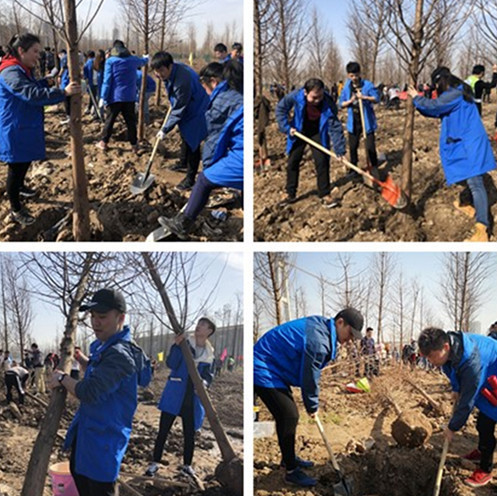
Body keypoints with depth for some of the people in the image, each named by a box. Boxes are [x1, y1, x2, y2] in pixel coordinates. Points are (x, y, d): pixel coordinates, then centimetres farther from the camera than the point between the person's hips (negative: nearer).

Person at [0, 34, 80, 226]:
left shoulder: (24, 70, 9)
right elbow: (33, 95, -34)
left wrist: (46, 82, -3)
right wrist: (64, 92, -37)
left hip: (26, 128, 10)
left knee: (25, 162, 26)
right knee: (16, 167, 0)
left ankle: (19, 187, 51)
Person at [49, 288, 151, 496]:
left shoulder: (120, 354, -28)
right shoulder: (103, 346, 5)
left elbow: (89, 393, -34)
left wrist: (63, 378, -17)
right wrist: (80, 358, 8)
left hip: (104, 437, -11)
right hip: (87, 430, 11)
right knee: (79, 474, 27)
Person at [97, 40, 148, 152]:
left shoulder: (110, 61, -5)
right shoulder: (133, 59, 7)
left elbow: (107, 81, -10)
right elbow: (143, 61, 31)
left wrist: (103, 97, -10)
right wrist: (146, 58, 56)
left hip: (115, 97, -2)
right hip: (129, 97, 2)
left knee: (110, 120, 7)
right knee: (131, 121, 9)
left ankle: (104, 142, 13)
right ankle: (134, 144, 12)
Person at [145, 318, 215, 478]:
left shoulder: (210, 353, 5)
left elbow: (208, 375, 9)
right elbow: (171, 364, -13)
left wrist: (204, 383, -13)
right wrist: (177, 345, -25)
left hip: (193, 398, 2)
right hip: (174, 395, -2)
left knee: (190, 433, 9)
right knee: (163, 429, 2)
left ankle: (187, 465, 24)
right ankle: (155, 463, 13)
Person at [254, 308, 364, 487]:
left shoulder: (320, 326, 5)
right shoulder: (318, 340, -26)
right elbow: (310, 378, -16)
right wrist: (312, 406, -1)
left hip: (274, 369, 11)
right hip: (264, 372, -11)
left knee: (288, 414, 19)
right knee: (289, 416, -9)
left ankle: (289, 457, 36)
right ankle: (291, 471, 3)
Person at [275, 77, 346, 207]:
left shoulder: (328, 104, -31)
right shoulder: (296, 96, -31)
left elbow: (335, 127, -26)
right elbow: (281, 108, -13)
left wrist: (339, 150, -29)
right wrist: (287, 127, -20)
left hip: (318, 133, -1)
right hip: (299, 131, 1)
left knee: (322, 161, -7)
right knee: (292, 161, 6)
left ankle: (325, 194, 6)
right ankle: (290, 194, 20)